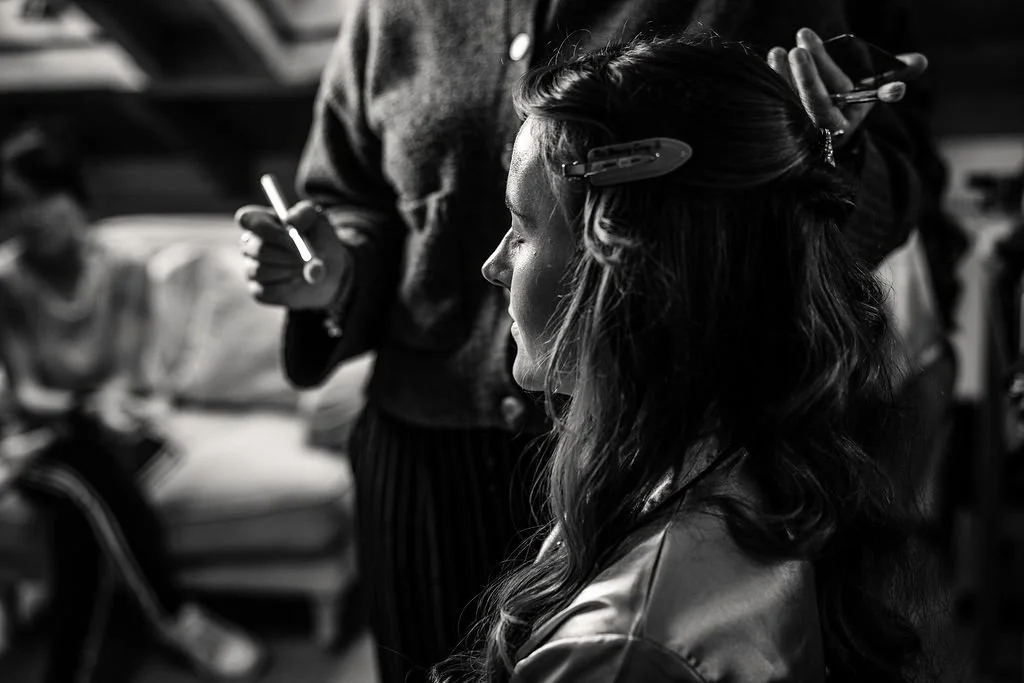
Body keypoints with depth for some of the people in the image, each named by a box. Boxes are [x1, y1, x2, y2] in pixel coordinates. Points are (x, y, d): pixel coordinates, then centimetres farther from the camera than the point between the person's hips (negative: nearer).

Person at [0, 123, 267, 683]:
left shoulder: (122, 274, -3)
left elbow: (128, 373, -10)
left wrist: (116, 398, -37)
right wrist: (88, 404, -34)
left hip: (114, 430, 1)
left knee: (81, 512, -34)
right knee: (84, 477, -37)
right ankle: (177, 620, -32)